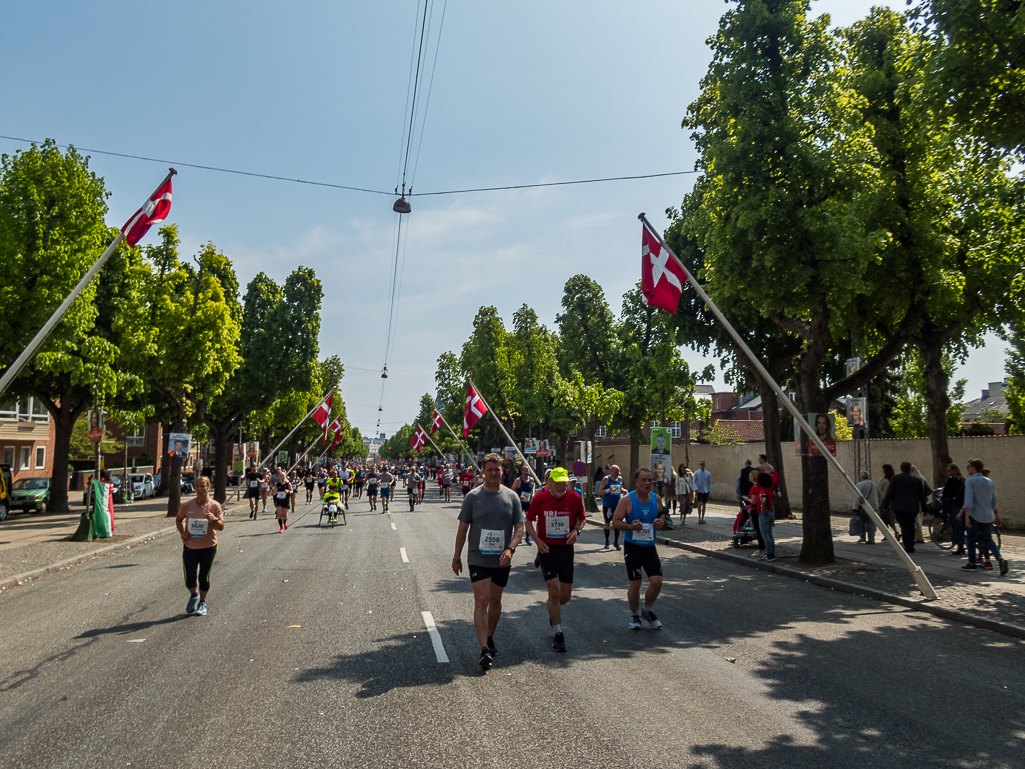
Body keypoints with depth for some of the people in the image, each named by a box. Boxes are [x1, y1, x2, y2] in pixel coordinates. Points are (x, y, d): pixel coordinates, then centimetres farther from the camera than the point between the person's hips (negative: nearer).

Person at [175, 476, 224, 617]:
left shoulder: (214, 506, -7)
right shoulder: (187, 505, -4)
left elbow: (221, 527, -5)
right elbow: (179, 519, 13)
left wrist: (215, 519, -26)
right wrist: (182, 532, -3)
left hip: (208, 547, -1)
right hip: (190, 546, 1)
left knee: (204, 577, 7)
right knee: (189, 578, 2)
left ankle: (202, 602, 30)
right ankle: (193, 596, 34)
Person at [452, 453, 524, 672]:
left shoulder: (512, 497, 1)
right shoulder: (473, 497, -3)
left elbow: (519, 527, 1)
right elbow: (462, 528, 2)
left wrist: (510, 549, -16)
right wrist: (457, 558, 4)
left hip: (502, 560, 3)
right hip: (478, 558, -2)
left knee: (495, 600, 15)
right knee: (481, 600, -11)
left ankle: (489, 638, 34)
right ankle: (484, 650, -10)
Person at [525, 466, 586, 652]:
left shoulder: (574, 498, -4)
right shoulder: (540, 498, -8)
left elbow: (581, 519, 12)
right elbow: (528, 521, 4)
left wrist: (576, 530, -9)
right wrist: (537, 541, -9)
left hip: (566, 548, 2)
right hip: (547, 549, -2)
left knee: (566, 595, 8)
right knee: (554, 591, -9)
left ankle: (553, 612, 42)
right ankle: (557, 633, 8)